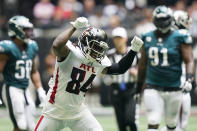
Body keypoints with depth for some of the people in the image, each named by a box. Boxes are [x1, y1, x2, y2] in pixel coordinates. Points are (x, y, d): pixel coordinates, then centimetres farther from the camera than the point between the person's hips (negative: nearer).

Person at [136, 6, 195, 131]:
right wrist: (139, 86, 19)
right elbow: (143, 64, 15)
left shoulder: (180, 38, -5)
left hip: (173, 88, -1)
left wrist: (189, 79, -24)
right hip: (152, 87, 1)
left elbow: (189, 61, -6)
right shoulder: (148, 38, 5)